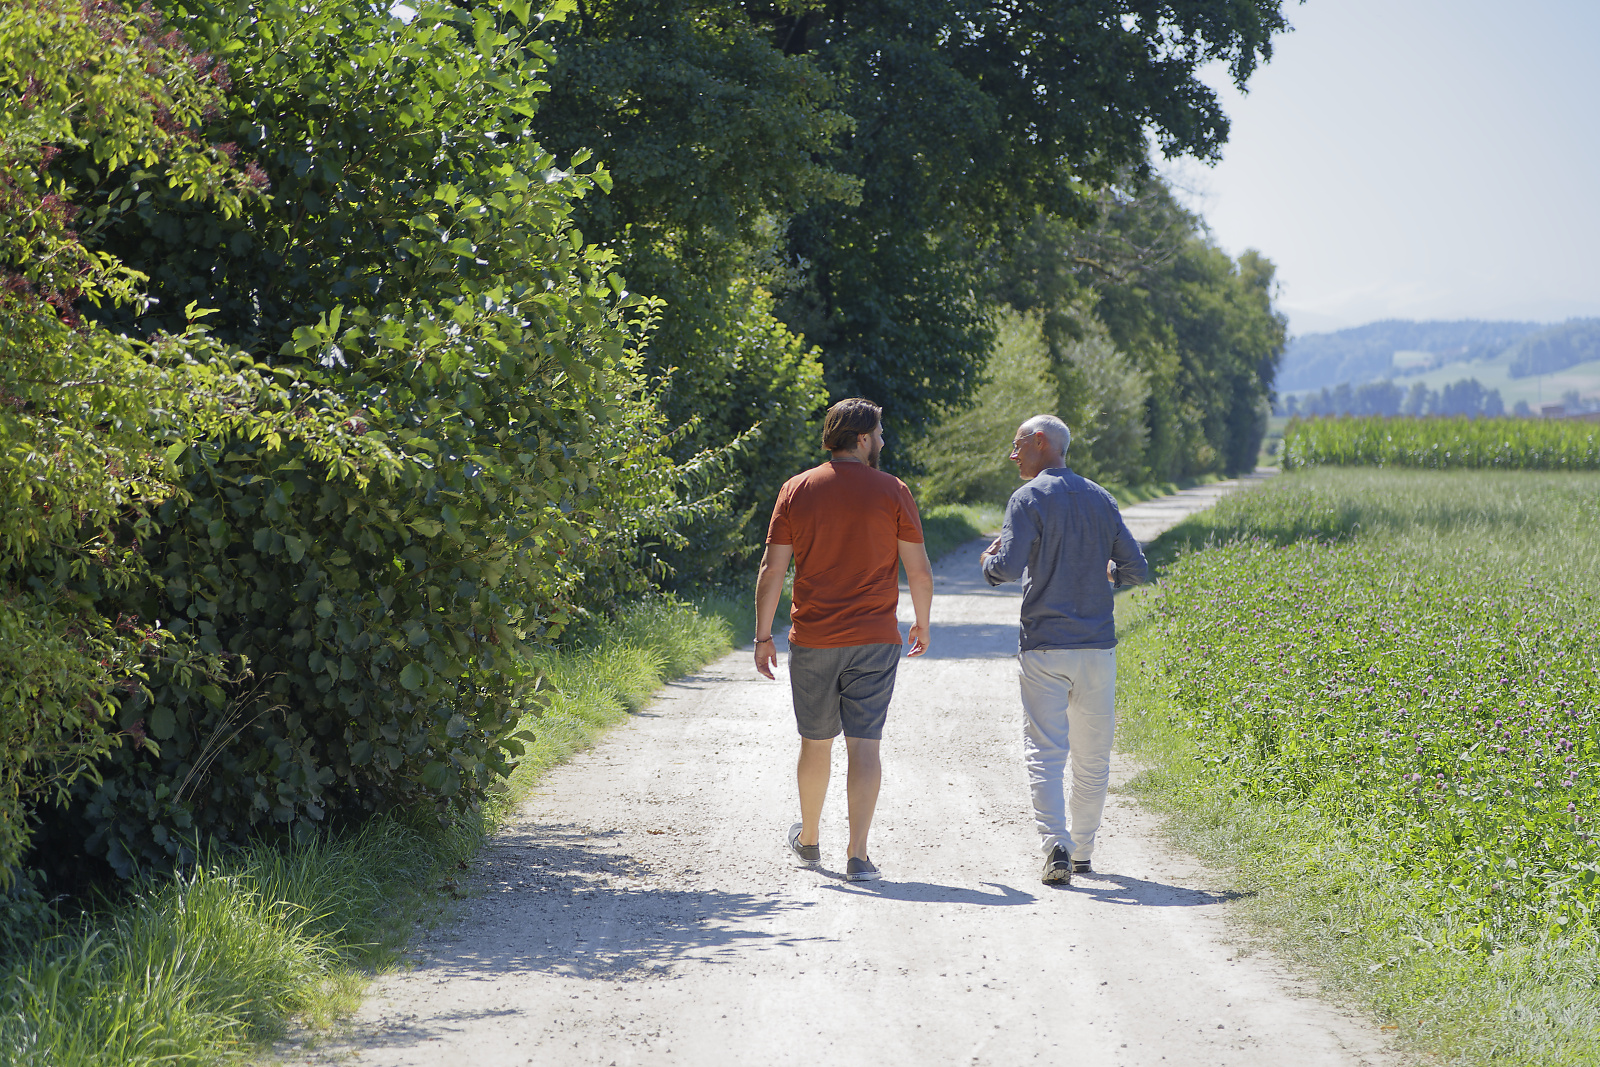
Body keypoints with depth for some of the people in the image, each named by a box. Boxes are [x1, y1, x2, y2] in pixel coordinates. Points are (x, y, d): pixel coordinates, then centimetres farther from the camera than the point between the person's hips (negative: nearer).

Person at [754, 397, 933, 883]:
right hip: (874, 641, -2)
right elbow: (919, 570, -2)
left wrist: (763, 635, 6)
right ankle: (858, 855, -7)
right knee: (864, 745, -2)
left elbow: (772, 570, 0)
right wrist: (922, 624, 14)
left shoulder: (796, 490, 2)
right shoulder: (892, 492, -3)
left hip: (812, 641, 2)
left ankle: (808, 838, 35)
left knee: (816, 742, 17)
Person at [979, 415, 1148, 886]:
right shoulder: (1101, 499, 10)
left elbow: (1009, 567, -17)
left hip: (1044, 647, -4)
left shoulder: (1029, 499, -6)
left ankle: (1056, 844, -20)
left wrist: (989, 561, 5)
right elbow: (1137, 569, 10)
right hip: (1097, 644, 4)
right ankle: (1082, 851, 20)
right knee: (1092, 756, 12)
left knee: (1044, 751, -4)